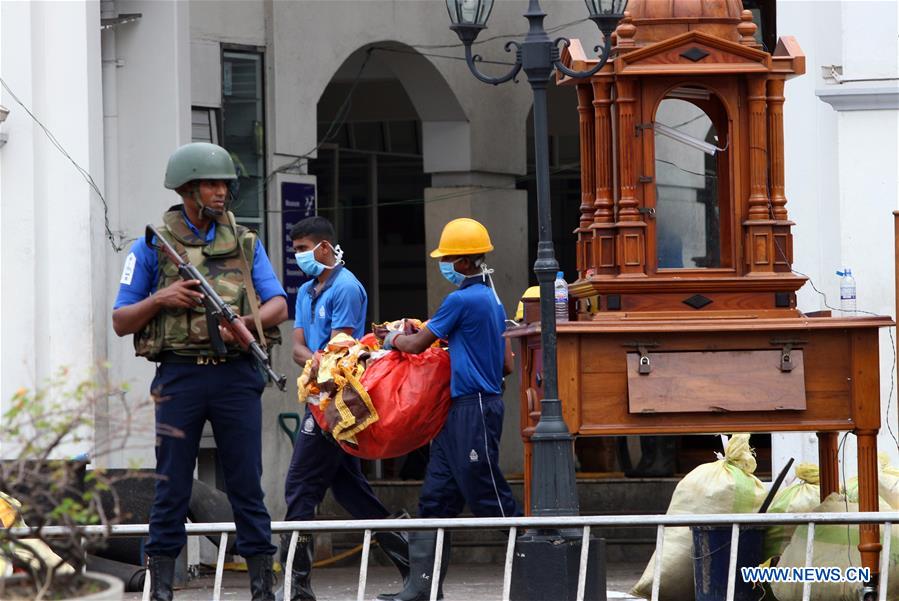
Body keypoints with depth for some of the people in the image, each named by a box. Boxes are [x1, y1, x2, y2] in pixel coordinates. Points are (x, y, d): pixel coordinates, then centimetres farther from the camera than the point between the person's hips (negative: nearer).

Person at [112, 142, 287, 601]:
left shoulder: (245, 243, 12)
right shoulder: (153, 246, 5)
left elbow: (278, 305, 5)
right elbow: (121, 322, 6)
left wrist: (244, 323, -15)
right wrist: (160, 300, -12)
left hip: (236, 376, 2)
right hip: (180, 377, -1)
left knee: (247, 485, 2)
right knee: (171, 489, 1)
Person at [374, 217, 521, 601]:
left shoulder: (463, 300, -14)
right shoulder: (492, 300, 15)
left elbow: (417, 345, -5)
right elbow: (507, 365, 19)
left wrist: (392, 338, 16)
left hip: (474, 409, -10)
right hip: (461, 410, 10)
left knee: (490, 497, -6)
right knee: (435, 498, 7)